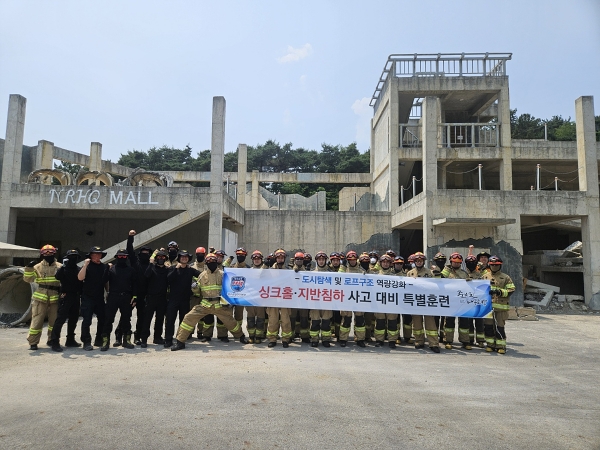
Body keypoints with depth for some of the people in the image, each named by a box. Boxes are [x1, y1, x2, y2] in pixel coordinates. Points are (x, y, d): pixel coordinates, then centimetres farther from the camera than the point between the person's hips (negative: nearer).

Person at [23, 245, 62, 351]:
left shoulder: (59, 267, 5)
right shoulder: (38, 267, 3)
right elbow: (28, 279, -2)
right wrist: (29, 268, -17)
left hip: (55, 297, 2)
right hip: (41, 297, -1)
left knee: (54, 320, 10)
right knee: (37, 320, -2)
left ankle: (52, 340, 25)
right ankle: (33, 342, 8)